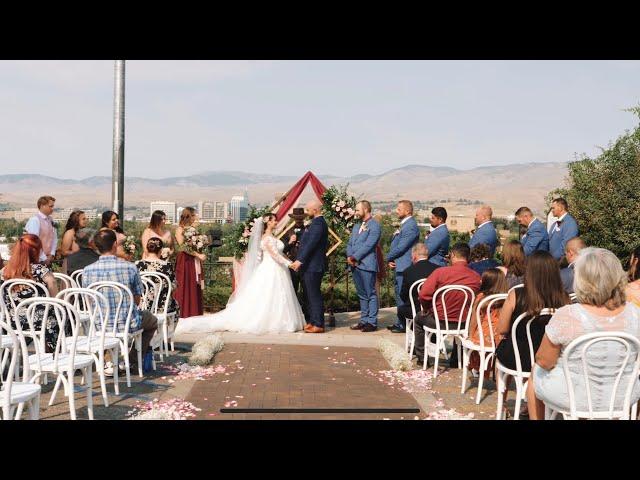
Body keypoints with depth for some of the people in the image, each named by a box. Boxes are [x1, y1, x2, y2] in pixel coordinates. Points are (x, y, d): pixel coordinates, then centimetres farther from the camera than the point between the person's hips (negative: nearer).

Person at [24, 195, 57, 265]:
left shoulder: (50, 220, 7)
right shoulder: (34, 220, -13)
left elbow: (54, 239, 10)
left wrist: (51, 255, -3)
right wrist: (44, 259, -15)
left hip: (48, 260, 6)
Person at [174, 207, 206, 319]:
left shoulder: (193, 229, 15)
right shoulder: (180, 229, -5)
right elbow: (183, 247, -14)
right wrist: (198, 255, -16)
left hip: (195, 262, 7)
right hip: (185, 261, -7)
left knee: (195, 290, 6)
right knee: (185, 290, -5)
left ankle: (194, 316, 10)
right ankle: (184, 317, -2)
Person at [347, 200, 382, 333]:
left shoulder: (374, 226, -6)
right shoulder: (356, 226, 20)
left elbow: (368, 245, -15)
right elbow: (350, 244, 18)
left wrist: (355, 257, -14)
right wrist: (349, 256, -1)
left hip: (367, 264, -8)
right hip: (355, 265, 8)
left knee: (370, 294, -4)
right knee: (362, 295, 13)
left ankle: (372, 322, -2)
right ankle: (364, 320, 18)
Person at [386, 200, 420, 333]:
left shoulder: (411, 226, -17)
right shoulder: (404, 225, 16)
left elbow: (400, 247, -20)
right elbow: (395, 244, 19)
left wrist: (388, 258, -5)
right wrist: (391, 260, 4)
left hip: (405, 267, -11)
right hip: (400, 266, 11)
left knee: (403, 296, -6)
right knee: (399, 294, 16)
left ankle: (404, 325, -1)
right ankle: (400, 323, 25)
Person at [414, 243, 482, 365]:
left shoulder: (440, 272, -17)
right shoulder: (477, 278, -9)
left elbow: (423, 295, -17)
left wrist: (426, 310, 3)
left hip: (440, 322, -2)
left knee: (419, 318, 29)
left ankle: (422, 357, 32)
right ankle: (456, 359, 43)